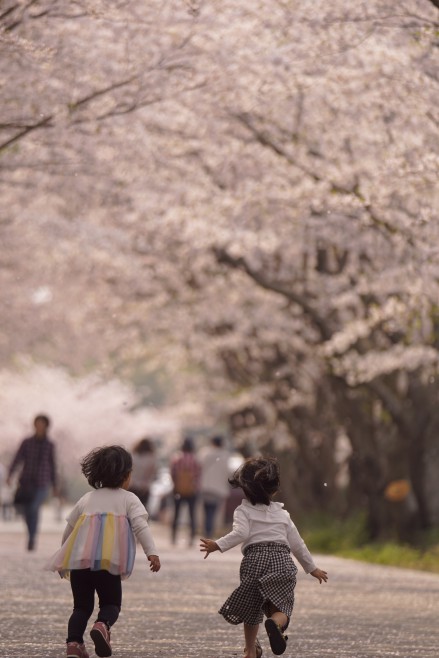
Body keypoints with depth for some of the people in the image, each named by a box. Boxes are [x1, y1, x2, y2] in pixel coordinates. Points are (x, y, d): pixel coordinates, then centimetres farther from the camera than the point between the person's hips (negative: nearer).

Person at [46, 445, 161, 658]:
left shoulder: (87, 499, 24)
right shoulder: (129, 499, 12)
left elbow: (69, 528, 28)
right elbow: (140, 526, -4)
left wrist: (64, 557, 41)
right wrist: (151, 552, -11)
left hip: (78, 559, 3)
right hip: (108, 561, -3)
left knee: (82, 605, 12)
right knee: (111, 603, 7)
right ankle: (102, 625, -24)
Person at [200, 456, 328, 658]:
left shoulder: (244, 511, 11)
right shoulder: (282, 513, 23)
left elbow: (240, 533, -11)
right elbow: (297, 543, 26)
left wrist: (217, 545, -17)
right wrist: (312, 568, 36)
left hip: (255, 557, -1)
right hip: (282, 559, 1)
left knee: (251, 607, 16)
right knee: (281, 606, -2)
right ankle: (276, 623, -38)